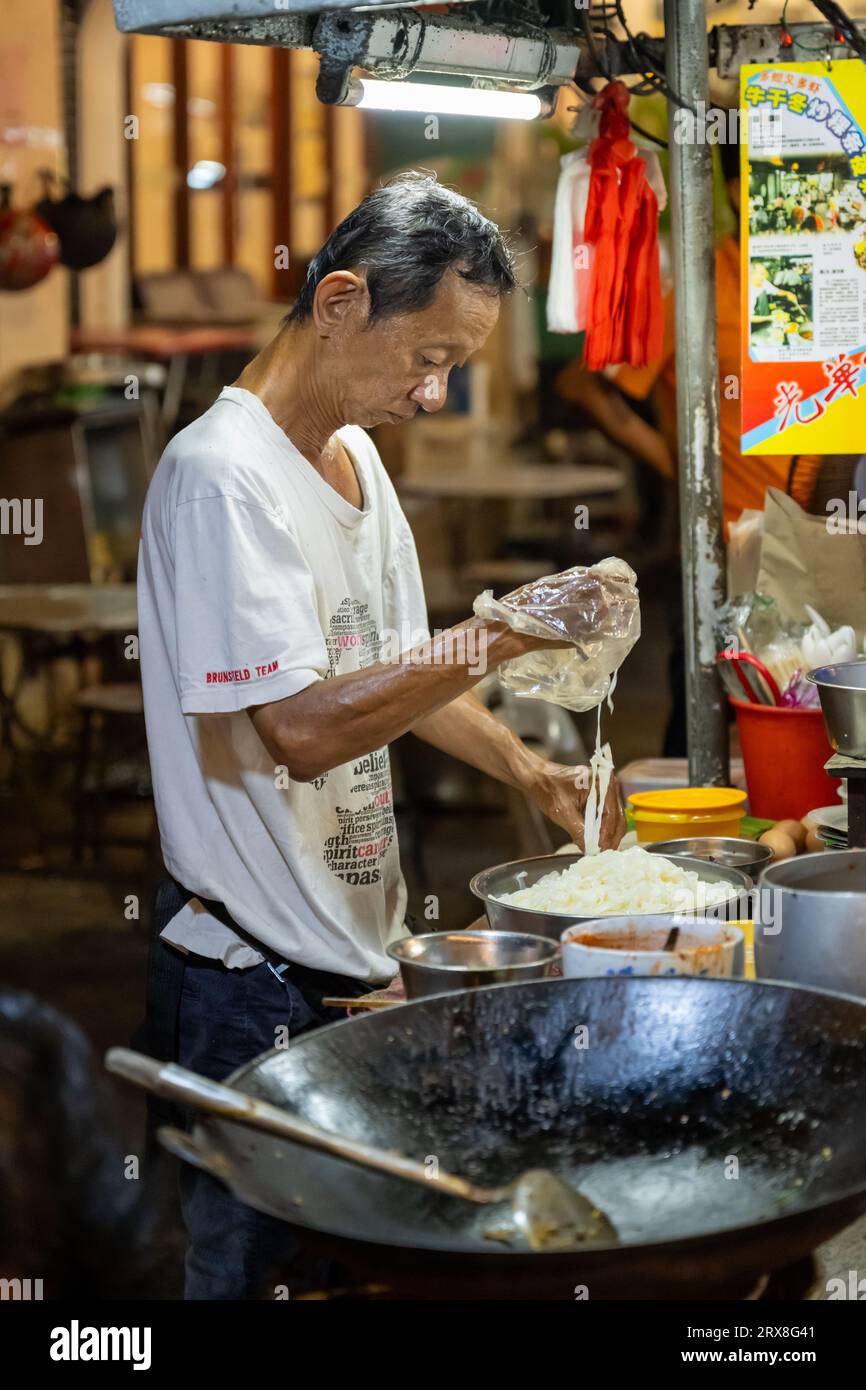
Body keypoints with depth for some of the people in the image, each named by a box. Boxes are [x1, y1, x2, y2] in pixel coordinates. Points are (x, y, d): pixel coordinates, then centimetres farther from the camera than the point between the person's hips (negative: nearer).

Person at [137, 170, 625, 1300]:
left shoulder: (355, 456, 11)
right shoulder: (224, 473, -20)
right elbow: (301, 728, -27)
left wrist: (528, 772, 6)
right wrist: (507, 634, -25)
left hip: (353, 952, 9)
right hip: (255, 983, -9)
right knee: (256, 1258, 2)